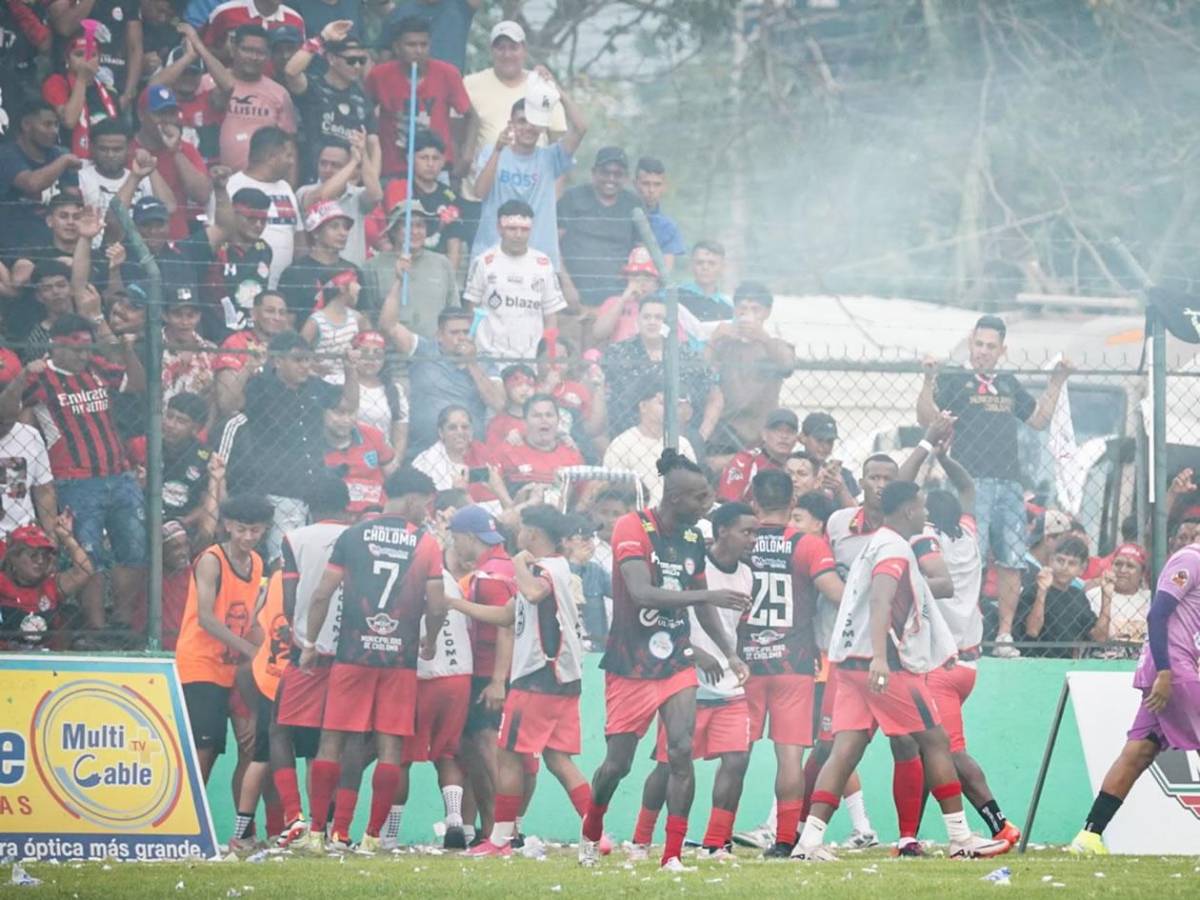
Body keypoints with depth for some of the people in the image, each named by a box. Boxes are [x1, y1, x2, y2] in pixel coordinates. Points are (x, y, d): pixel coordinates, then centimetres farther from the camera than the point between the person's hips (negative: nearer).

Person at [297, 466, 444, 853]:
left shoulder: (353, 535, 3)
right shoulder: (426, 544, 0)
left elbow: (322, 595, -1)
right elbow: (437, 607, -3)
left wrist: (310, 643, 9)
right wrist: (429, 642, 17)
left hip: (352, 652, 1)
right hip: (400, 658, -1)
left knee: (332, 740, 5)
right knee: (390, 745, 4)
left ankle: (316, 831, 1)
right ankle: (373, 835, 1)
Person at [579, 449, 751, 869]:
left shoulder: (693, 539, 6)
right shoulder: (632, 528, -15)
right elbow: (641, 592, -28)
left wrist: (730, 653, 11)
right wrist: (710, 595, -34)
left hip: (676, 662, 4)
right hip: (630, 665, -4)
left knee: (681, 752, -13)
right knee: (617, 763, 4)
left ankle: (673, 854, -9)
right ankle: (590, 832, 33)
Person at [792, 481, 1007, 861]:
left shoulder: (875, 544, 22)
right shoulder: (895, 548, -8)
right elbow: (880, 601, -24)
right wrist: (879, 657, -36)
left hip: (850, 661, 9)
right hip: (886, 664, -9)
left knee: (845, 750, -3)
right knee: (935, 741, 1)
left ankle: (809, 840, -17)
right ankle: (961, 838, 5)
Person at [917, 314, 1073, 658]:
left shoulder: (1009, 385, 22)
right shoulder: (955, 381, 7)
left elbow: (1039, 420, 28)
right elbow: (927, 417, -5)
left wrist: (1056, 383, 22)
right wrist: (929, 381, -18)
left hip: (1009, 482, 5)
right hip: (971, 481, -5)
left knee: (1011, 563, 1)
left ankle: (1004, 634, 6)